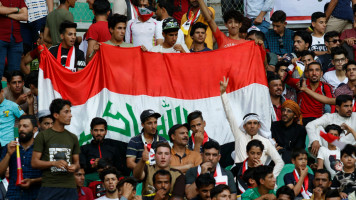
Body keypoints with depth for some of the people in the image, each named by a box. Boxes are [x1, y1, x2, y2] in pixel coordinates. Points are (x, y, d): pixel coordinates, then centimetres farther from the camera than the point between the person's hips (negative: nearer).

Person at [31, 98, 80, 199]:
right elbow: (34, 162, -1)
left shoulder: (72, 138, 16)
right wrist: (54, 163, -15)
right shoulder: (42, 135, 3)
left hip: (69, 187, 4)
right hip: (49, 187, -4)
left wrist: (75, 166, -4)